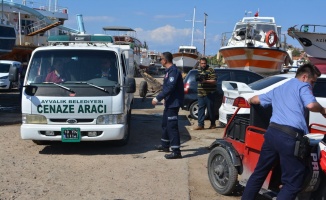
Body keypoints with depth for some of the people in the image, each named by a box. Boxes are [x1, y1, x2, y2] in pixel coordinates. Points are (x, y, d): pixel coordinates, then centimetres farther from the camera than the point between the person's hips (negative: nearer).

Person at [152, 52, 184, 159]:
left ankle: (176, 151, -8)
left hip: (173, 103, -11)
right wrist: (164, 99, 25)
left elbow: (170, 88, -27)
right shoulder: (169, 71, 14)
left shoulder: (173, 71, -19)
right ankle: (165, 145, 36)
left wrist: (157, 98, -26)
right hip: (169, 103, 11)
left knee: (172, 126, -10)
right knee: (165, 123, 21)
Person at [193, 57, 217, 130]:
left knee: (210, 109, 2)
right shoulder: (199, 70, 14)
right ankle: (200, 125, 1)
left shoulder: (211, 70, -7)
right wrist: (198, 79, 2)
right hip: (200, 93, 6)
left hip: (209, 93, -6)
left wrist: (205, 81, -24)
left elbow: (214, 81, -12)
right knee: (200, 108, 1)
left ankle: (213, 124, 17)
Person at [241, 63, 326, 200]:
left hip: (272, 132, 8)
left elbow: (257, 99, 38)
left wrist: (249, 101, 61)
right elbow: (311, 105, -14)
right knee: (293, 183, 0)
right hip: (290, 137, -8)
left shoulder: (279, 89, 27)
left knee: (259, 172, 20)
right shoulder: (303, 86, 4)